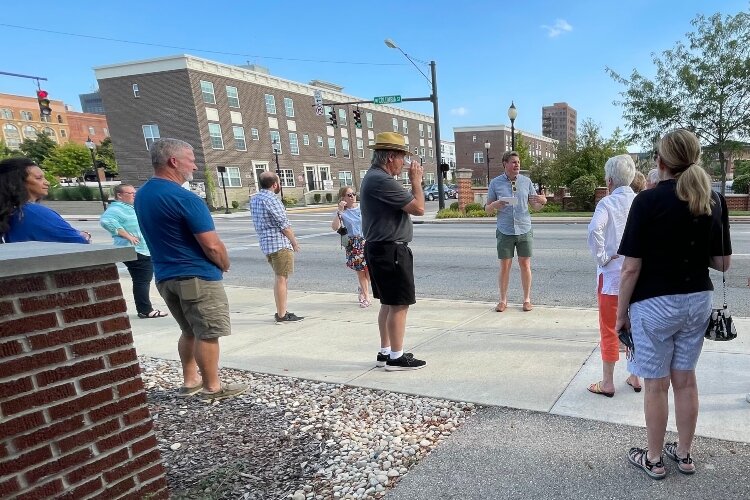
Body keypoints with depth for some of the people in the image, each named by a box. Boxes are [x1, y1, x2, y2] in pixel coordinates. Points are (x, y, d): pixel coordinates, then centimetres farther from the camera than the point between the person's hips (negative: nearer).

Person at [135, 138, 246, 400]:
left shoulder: (142, 195, 8)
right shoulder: (184, 198, -20)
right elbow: (212, 245, -21)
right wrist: (224, 266, -1)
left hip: (165, 276, 9)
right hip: (197, 277, -9)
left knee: (190, 331, 21)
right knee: (208, 334, 4)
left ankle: (190, 380, 30)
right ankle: (212, 387, 14)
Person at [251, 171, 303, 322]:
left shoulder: (254, 199, 13)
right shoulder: (271, 199, -15)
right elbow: (284, 224, -15)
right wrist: (294, 242, -4)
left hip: (265, 243, 9)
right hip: (280, 243, -9)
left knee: (280, 278, 16)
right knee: (281, 278, -4)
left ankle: (281, 311, 22)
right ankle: (282, 315, 1)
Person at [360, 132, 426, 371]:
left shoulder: (372, 177, 15)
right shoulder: (383, 181, -20)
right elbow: (418, 208, -18)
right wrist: (416, 180, -7)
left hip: (379, 249, 11)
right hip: (391, 252, -11)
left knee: (388, 303, 16)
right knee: (399, 304, -2)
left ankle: (385, 352, 25)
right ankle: (396, 358, 7)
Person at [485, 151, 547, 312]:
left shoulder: (526, 181, 6)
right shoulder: (495, 183, 2)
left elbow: (535, 206, 10)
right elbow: (487, 207, 5)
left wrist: (543, 201, -12)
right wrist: (495, 205, -17)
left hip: (524, 230, 1)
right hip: (505, 231, -1)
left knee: (525, 265, 5)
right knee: (504, 267, 4)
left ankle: (527, 299, 18)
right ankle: (503, 300, 16)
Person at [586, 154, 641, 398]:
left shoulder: (608, 203, -11)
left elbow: (594, 230, -29)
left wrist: (601, 257, -16)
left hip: (612, 275, -4)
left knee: (609, 329, 7)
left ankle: (607, 383, 17)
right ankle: (635, 377, 30)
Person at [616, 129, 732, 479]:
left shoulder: (648, 201, -17)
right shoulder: (715, 201, 0)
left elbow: (631, 268, -17)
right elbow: (723, 263, 5)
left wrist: (621, 312, -6)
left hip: (655, 304, -5)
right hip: (698, 300, 6)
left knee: (656, 385, 8)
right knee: (685, 379, 18)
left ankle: (653, 460, 24)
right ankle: (683, 454, 33)